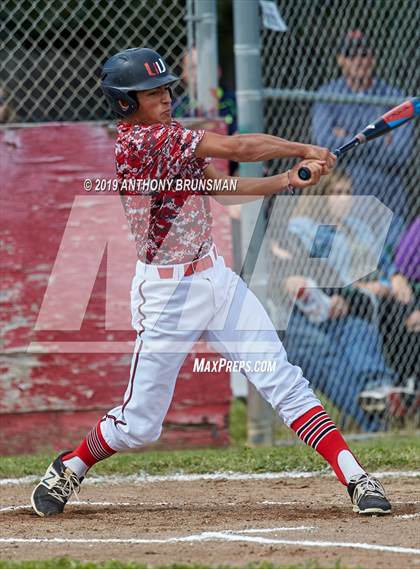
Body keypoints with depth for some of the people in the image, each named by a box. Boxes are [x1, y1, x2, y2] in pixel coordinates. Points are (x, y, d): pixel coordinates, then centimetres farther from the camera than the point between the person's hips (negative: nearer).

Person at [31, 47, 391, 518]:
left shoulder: (170, 140, 9)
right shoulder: (142, 140, -19)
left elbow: (225, 190, 12)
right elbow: (236, 148, -20)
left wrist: (290, 179, -2)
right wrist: (304, 150, -7)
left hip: (217, 279, 8)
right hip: (166, 294, -8)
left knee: (283, 381, -3)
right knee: (140, 425, 2)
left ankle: (355, 478, -6)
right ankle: (68, 469, 29)